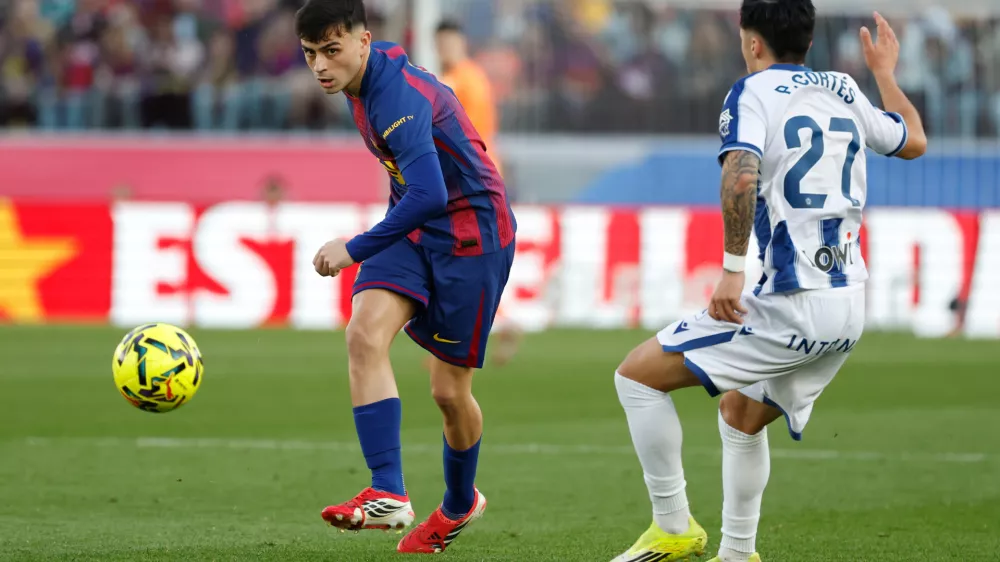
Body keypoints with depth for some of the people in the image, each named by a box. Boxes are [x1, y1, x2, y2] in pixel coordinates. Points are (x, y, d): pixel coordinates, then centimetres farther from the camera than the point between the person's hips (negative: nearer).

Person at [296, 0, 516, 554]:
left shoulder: (398, 98, -29)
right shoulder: (363, 77, 0)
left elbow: (428, 196, -39)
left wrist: (355, 249, -34)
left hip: (472, 233, -8)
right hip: (414, 227, 8)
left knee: (449, 391, 2)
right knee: (364, 335, -19)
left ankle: (459, 504, 31)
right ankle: (388, 495, -24)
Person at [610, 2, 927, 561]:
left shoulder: (753, 93, -4)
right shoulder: (845, 91, 15)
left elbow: (741, 175, -23)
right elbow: (915, 141, 33)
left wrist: (733, 270, -19)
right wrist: (885, 73, 49)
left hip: (792, 305, -8)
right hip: (850, 309, 8)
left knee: (638, 374, 1)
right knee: (740, 413, 27)